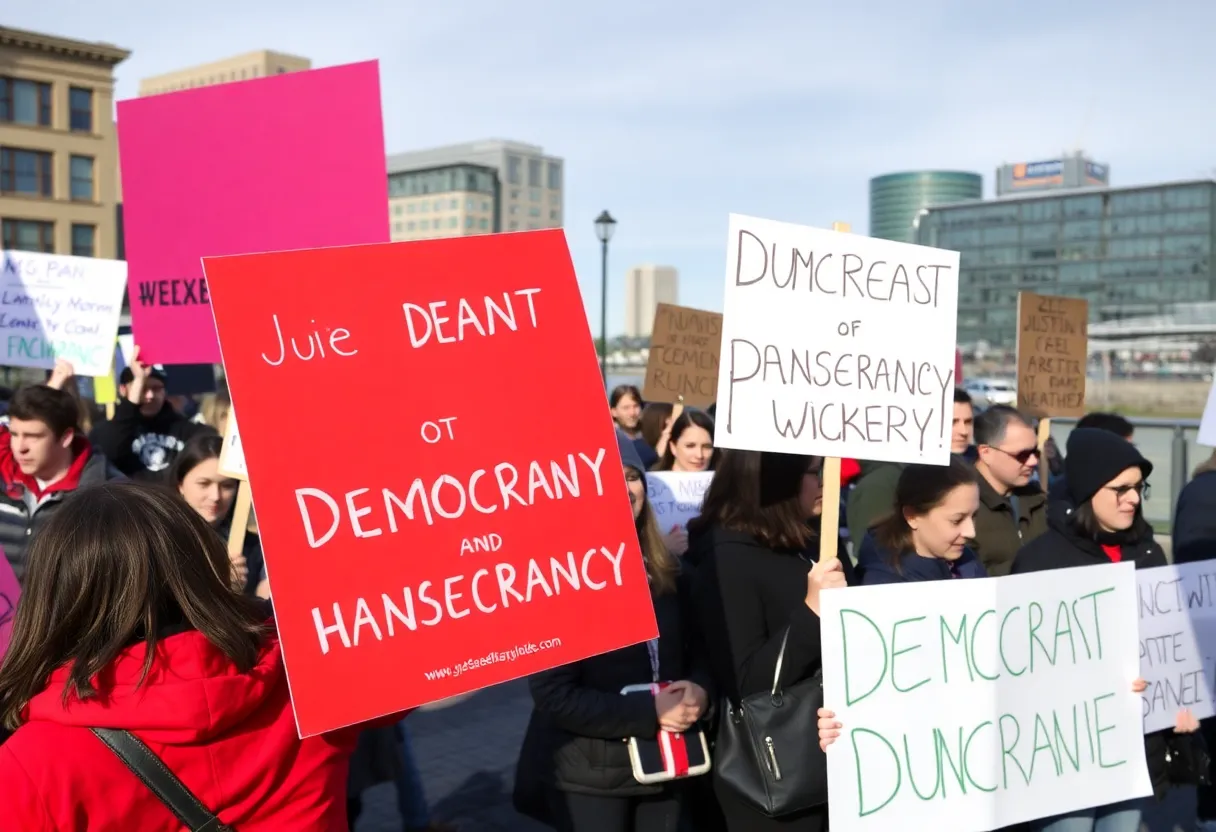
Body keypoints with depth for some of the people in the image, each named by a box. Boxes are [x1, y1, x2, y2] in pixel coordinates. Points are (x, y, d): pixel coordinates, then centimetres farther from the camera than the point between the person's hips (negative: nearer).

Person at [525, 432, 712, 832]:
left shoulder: (666, 572, 6)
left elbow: (698, 650, 11)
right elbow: (553, 695, -18)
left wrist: (699, 689, -11)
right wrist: (648, 712, -20)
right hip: (591, 779, -6)